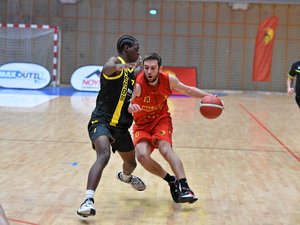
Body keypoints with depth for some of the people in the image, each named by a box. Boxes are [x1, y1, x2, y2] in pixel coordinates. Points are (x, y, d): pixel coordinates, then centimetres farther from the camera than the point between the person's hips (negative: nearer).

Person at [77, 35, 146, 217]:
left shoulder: (132, 71, 14)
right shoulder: (115, 61, -10)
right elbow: (107, 69, -36)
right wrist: (126, 65, -57)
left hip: (121, 125, 8)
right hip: (102, 121, -8)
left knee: (131, 163, 24)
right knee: (104, 156, -32)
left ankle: (125, 176, 59)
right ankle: (88, 200, -37)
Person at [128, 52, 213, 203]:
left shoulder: (168, 80, -13)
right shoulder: (137, 84, -26)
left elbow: (187, 90, 6)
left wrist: (208, 97, -3)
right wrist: (129, 107, -68)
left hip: (161, 119, 1)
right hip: (142, 124, 0)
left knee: (165, 149, -27)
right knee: (142, 155, -24)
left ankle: (184, 187, -29)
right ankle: (171, 181, -2)